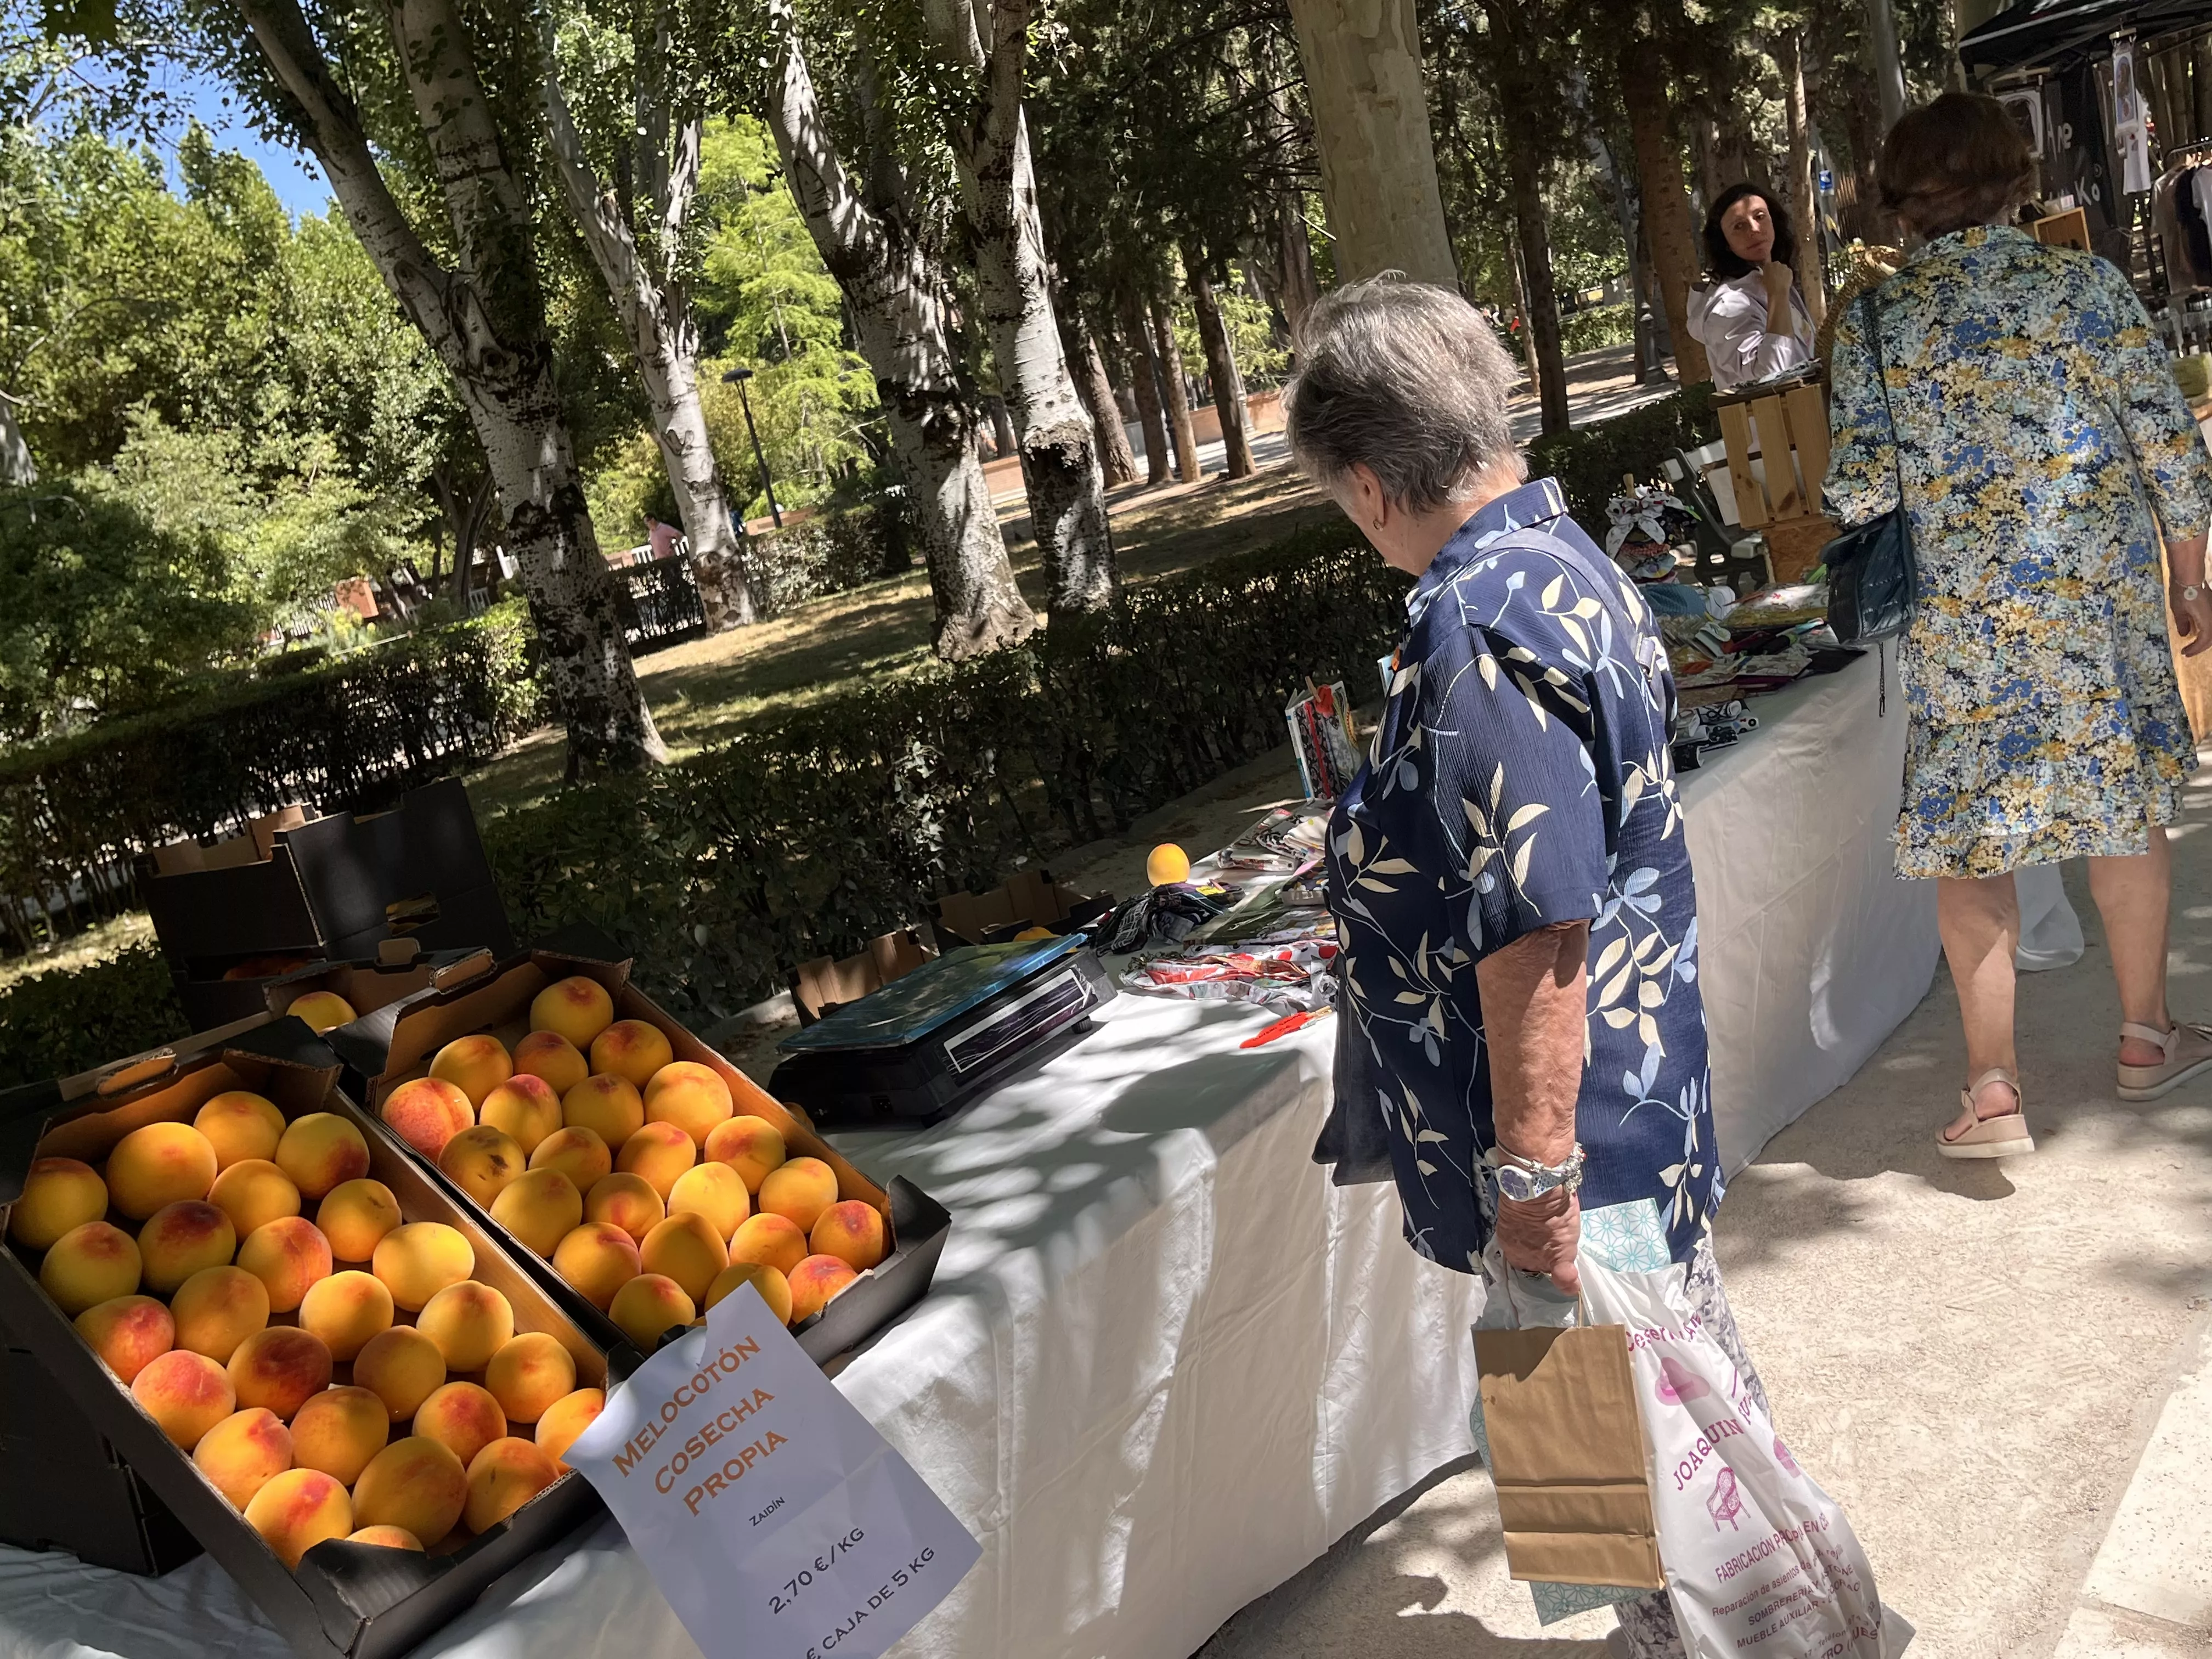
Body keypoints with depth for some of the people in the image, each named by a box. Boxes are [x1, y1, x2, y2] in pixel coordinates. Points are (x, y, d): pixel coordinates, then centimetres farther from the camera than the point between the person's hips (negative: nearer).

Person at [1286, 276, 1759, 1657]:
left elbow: (1532, 936, -29)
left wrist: (1531, 1181, -24)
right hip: (1647, 1106, 11)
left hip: (1575, 1136, -11)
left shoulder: (1476, 631, -27)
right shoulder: (1564, 557, 6)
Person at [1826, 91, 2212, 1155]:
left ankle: (1993, 1091, 3)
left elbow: (1861, 490, -8)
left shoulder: (1873, 322, -5)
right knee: (2122, 804, 17)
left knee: (1968, 835, 6)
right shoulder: (2088, 286, -3)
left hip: (1967, 617, -1)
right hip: (2108, 596, 1)